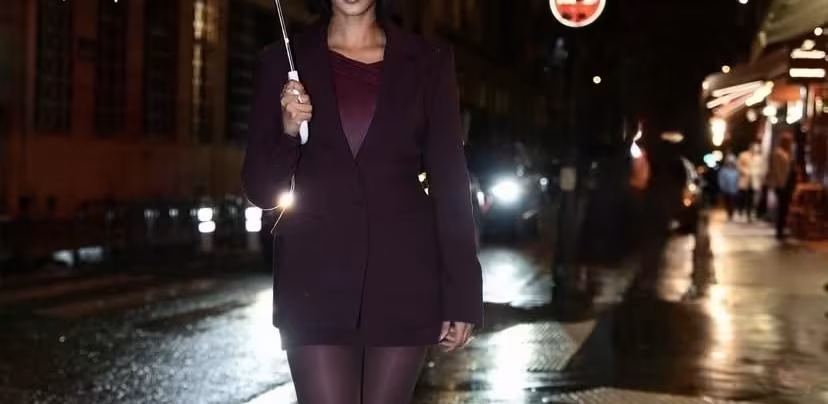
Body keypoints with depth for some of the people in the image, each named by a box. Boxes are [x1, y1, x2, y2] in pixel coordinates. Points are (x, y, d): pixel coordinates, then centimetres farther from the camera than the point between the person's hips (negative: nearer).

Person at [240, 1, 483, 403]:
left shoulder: (428, 62, 5)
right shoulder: (284, 61, 5)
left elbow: (450, 184, 3)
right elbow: (261, 189, 5)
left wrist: (462, 294, -1)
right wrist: (287, 130, -14)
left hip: (402, 275, 1)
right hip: (317, 276, -1)